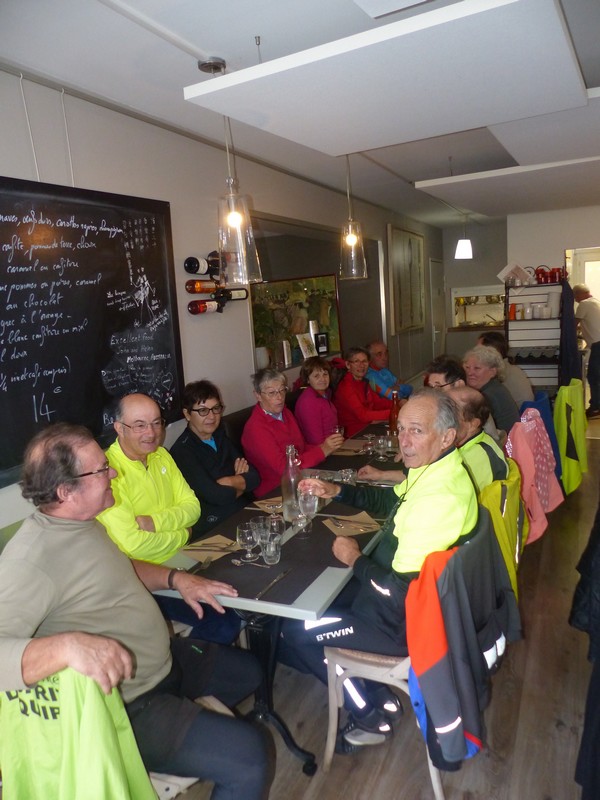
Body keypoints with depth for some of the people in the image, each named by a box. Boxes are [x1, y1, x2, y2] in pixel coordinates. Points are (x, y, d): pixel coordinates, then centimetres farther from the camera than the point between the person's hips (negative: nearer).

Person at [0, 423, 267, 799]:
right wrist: (67, 645, -50)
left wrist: (175, 578, 3)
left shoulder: (81, 522, 1)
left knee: (248, 671, 23)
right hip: (126, 707, -9)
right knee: (248, 757, -18)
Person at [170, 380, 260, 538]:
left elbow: (254, 477, 4)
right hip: (212, 530, -7)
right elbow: (217, 496, -20)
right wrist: (242, 483, -2)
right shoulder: (181, 451, -13)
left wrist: (230, 481, -14)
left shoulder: (221, 437, 10)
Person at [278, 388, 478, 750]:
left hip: (409, 624, -9)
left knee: (296, 630, -2)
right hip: (410, 592, 9)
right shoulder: (434, 468, -4)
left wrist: (355, 560, -13)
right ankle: (375, 692, 25)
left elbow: (398, 595, -30)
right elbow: (391, 500, 15)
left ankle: (372, 712, 15)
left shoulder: (439, 498, -34)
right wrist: (336, 490, 3)